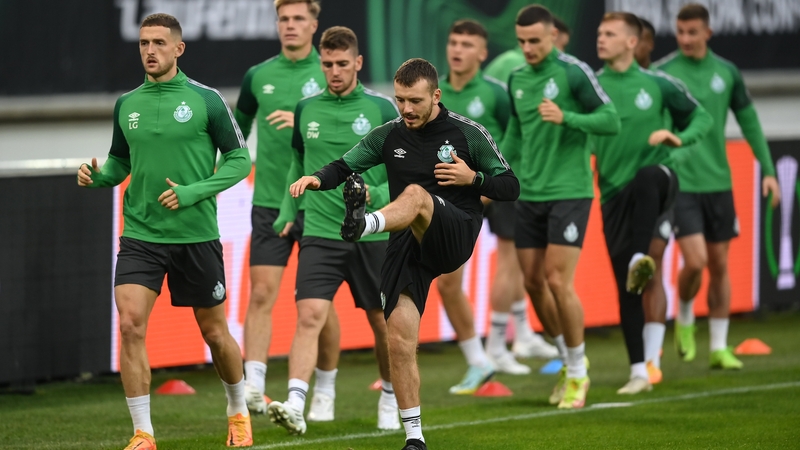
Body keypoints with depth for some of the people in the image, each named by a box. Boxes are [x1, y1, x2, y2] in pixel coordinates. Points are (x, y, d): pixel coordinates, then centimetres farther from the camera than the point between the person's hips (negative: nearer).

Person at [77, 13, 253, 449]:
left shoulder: (205, 100, -5)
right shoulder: (126, 105, 6)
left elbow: (239, 158, -3)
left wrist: (192, 193, -15)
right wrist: (97, 176, -6)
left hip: (196, 235, -2)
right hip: (139, 236, 2)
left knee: (214, 331, 10)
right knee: (130, 324, -15)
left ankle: (239, 413, 35)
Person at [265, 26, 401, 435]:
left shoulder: (381, 110, -2)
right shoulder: (306, 109, 6)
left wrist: (374, 196, -18)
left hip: (373, 235, -1)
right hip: (320, 233, 1)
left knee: (381, 321, 11)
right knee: (309, 315, -17)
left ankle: (390, 399, 33)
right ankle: (296, 405, -27)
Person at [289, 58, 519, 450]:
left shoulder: (469, 134, 1)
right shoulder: (389, 135, 9)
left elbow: (510, 188, 5)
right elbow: (346, 165, 11)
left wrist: (473, 178, -14)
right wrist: (318, 178, -11)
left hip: (456, 238, -4)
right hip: (408, 244, 4)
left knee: (415, 194, -35)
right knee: (399, 340, -8)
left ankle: (364, 224, -69)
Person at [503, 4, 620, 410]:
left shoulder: (573, 72, -10)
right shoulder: (517, 79, 10)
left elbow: (611, 121, -14)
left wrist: (565, 117, -27)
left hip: (568, 192, -6)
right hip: (529, 194, 6)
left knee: (559, 282, -10)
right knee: (533, 283, 5)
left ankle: (578, 374, 4)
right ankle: (568, 360, 22)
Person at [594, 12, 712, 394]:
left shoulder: (656, 85, 3)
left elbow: (702, 118, 11)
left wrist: (679, 138, -9)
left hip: (657, 180, -2)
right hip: (614, 192, 2)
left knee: (648, 177, -41)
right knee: (625, 287, -1)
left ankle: (640, 259, -51)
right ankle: (639, 372, 8)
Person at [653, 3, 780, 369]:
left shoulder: (726, 72, 4)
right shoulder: (661, 73, -5)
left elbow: (749, 121, 12)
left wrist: (768, 170, 7)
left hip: (718, 183, 3)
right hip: (678, 183, -3)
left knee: (720, 265, 6)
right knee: (695, 261, -14)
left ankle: (719, 347, 14)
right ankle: (684, 319, 15)